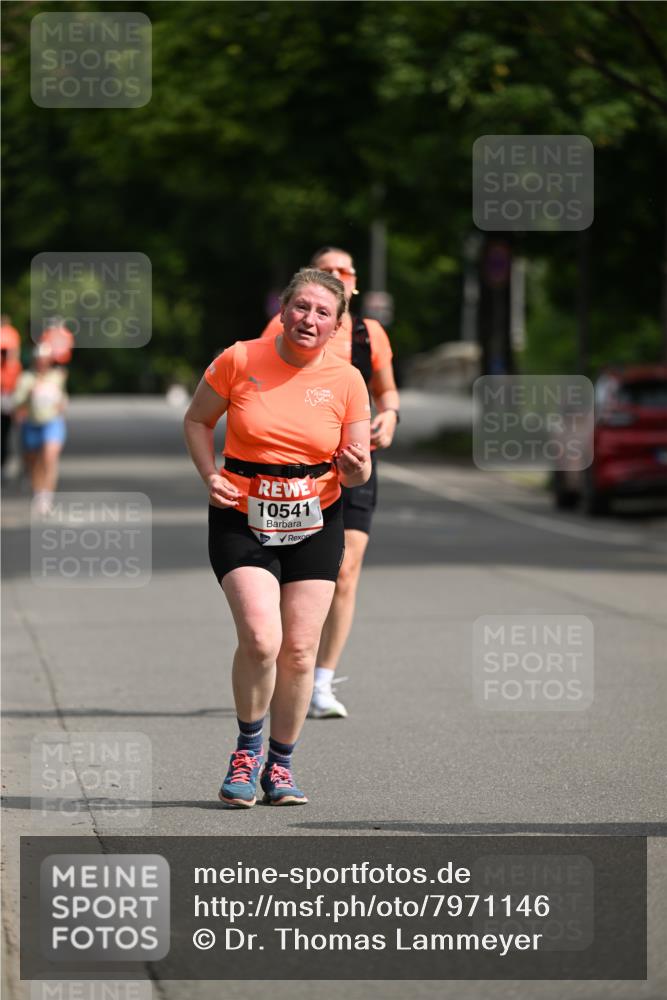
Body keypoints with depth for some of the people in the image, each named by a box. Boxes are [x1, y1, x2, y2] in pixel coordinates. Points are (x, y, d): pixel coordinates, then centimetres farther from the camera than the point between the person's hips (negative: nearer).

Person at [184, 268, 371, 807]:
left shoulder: (346, 380, -3)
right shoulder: (239, 360, -7)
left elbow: (358, 471, 4)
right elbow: (197, 421, 7)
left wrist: (356, 468, -20)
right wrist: (210, 476, -8)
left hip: (315, 524, 2)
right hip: (243, 519, -2)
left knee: (299, 650, 0)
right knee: (260, 637, -19)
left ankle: (281, 763, 19)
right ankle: (248, 747, 5)